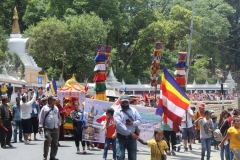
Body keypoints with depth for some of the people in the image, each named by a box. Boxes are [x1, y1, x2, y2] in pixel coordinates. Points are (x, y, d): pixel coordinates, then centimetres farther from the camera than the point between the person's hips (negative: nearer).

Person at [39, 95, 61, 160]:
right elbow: (41, 118, -5)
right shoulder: (44, 108, -3)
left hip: (55, 129, 5)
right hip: (47, 128, -5)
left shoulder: (56, 108, 12)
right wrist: (40, 126, -10)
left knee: (55, 143, 8)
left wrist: (59, 125, 16)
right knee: (47, 142, -12)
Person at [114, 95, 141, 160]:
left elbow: (139, 120, 5)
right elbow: (119, 124, -15)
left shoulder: (133, 110, 10)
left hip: (131, 137, 3)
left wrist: (133, 123, -18)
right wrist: (130, 133, -20)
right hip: (121, 137, -3)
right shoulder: (117, 112, -3)